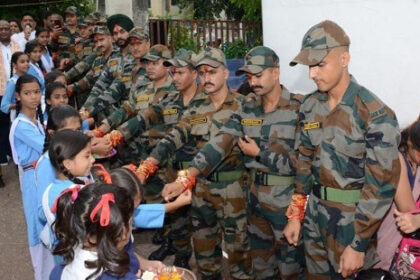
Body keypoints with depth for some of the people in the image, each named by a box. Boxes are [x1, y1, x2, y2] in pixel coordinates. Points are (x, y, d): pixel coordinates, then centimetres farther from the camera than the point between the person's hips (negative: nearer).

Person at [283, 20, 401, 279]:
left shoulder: (375, 114, -19)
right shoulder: (310, 107, 1)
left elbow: (381, 185, -18)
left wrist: (358, 245, -17)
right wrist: (295, 214, 10)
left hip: (354, 218, -6)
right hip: (315, 213, 6)